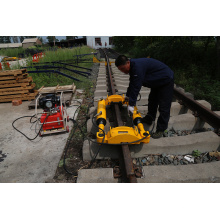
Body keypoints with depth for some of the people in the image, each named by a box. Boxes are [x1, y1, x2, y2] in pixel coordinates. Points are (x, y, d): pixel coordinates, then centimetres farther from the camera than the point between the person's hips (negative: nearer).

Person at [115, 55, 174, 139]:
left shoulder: (138, 67, -34)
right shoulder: (133, 66, -1)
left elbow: (136, 87, -34)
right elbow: (132, 84, 11)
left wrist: (131, 104, -29)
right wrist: (127, 96, 19)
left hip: (166, 81, -10)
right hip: (157, 82, 10)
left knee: (163, 107, -5)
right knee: (152, 101, 20)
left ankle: (160, 130, 4)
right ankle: (149, 119, 38)